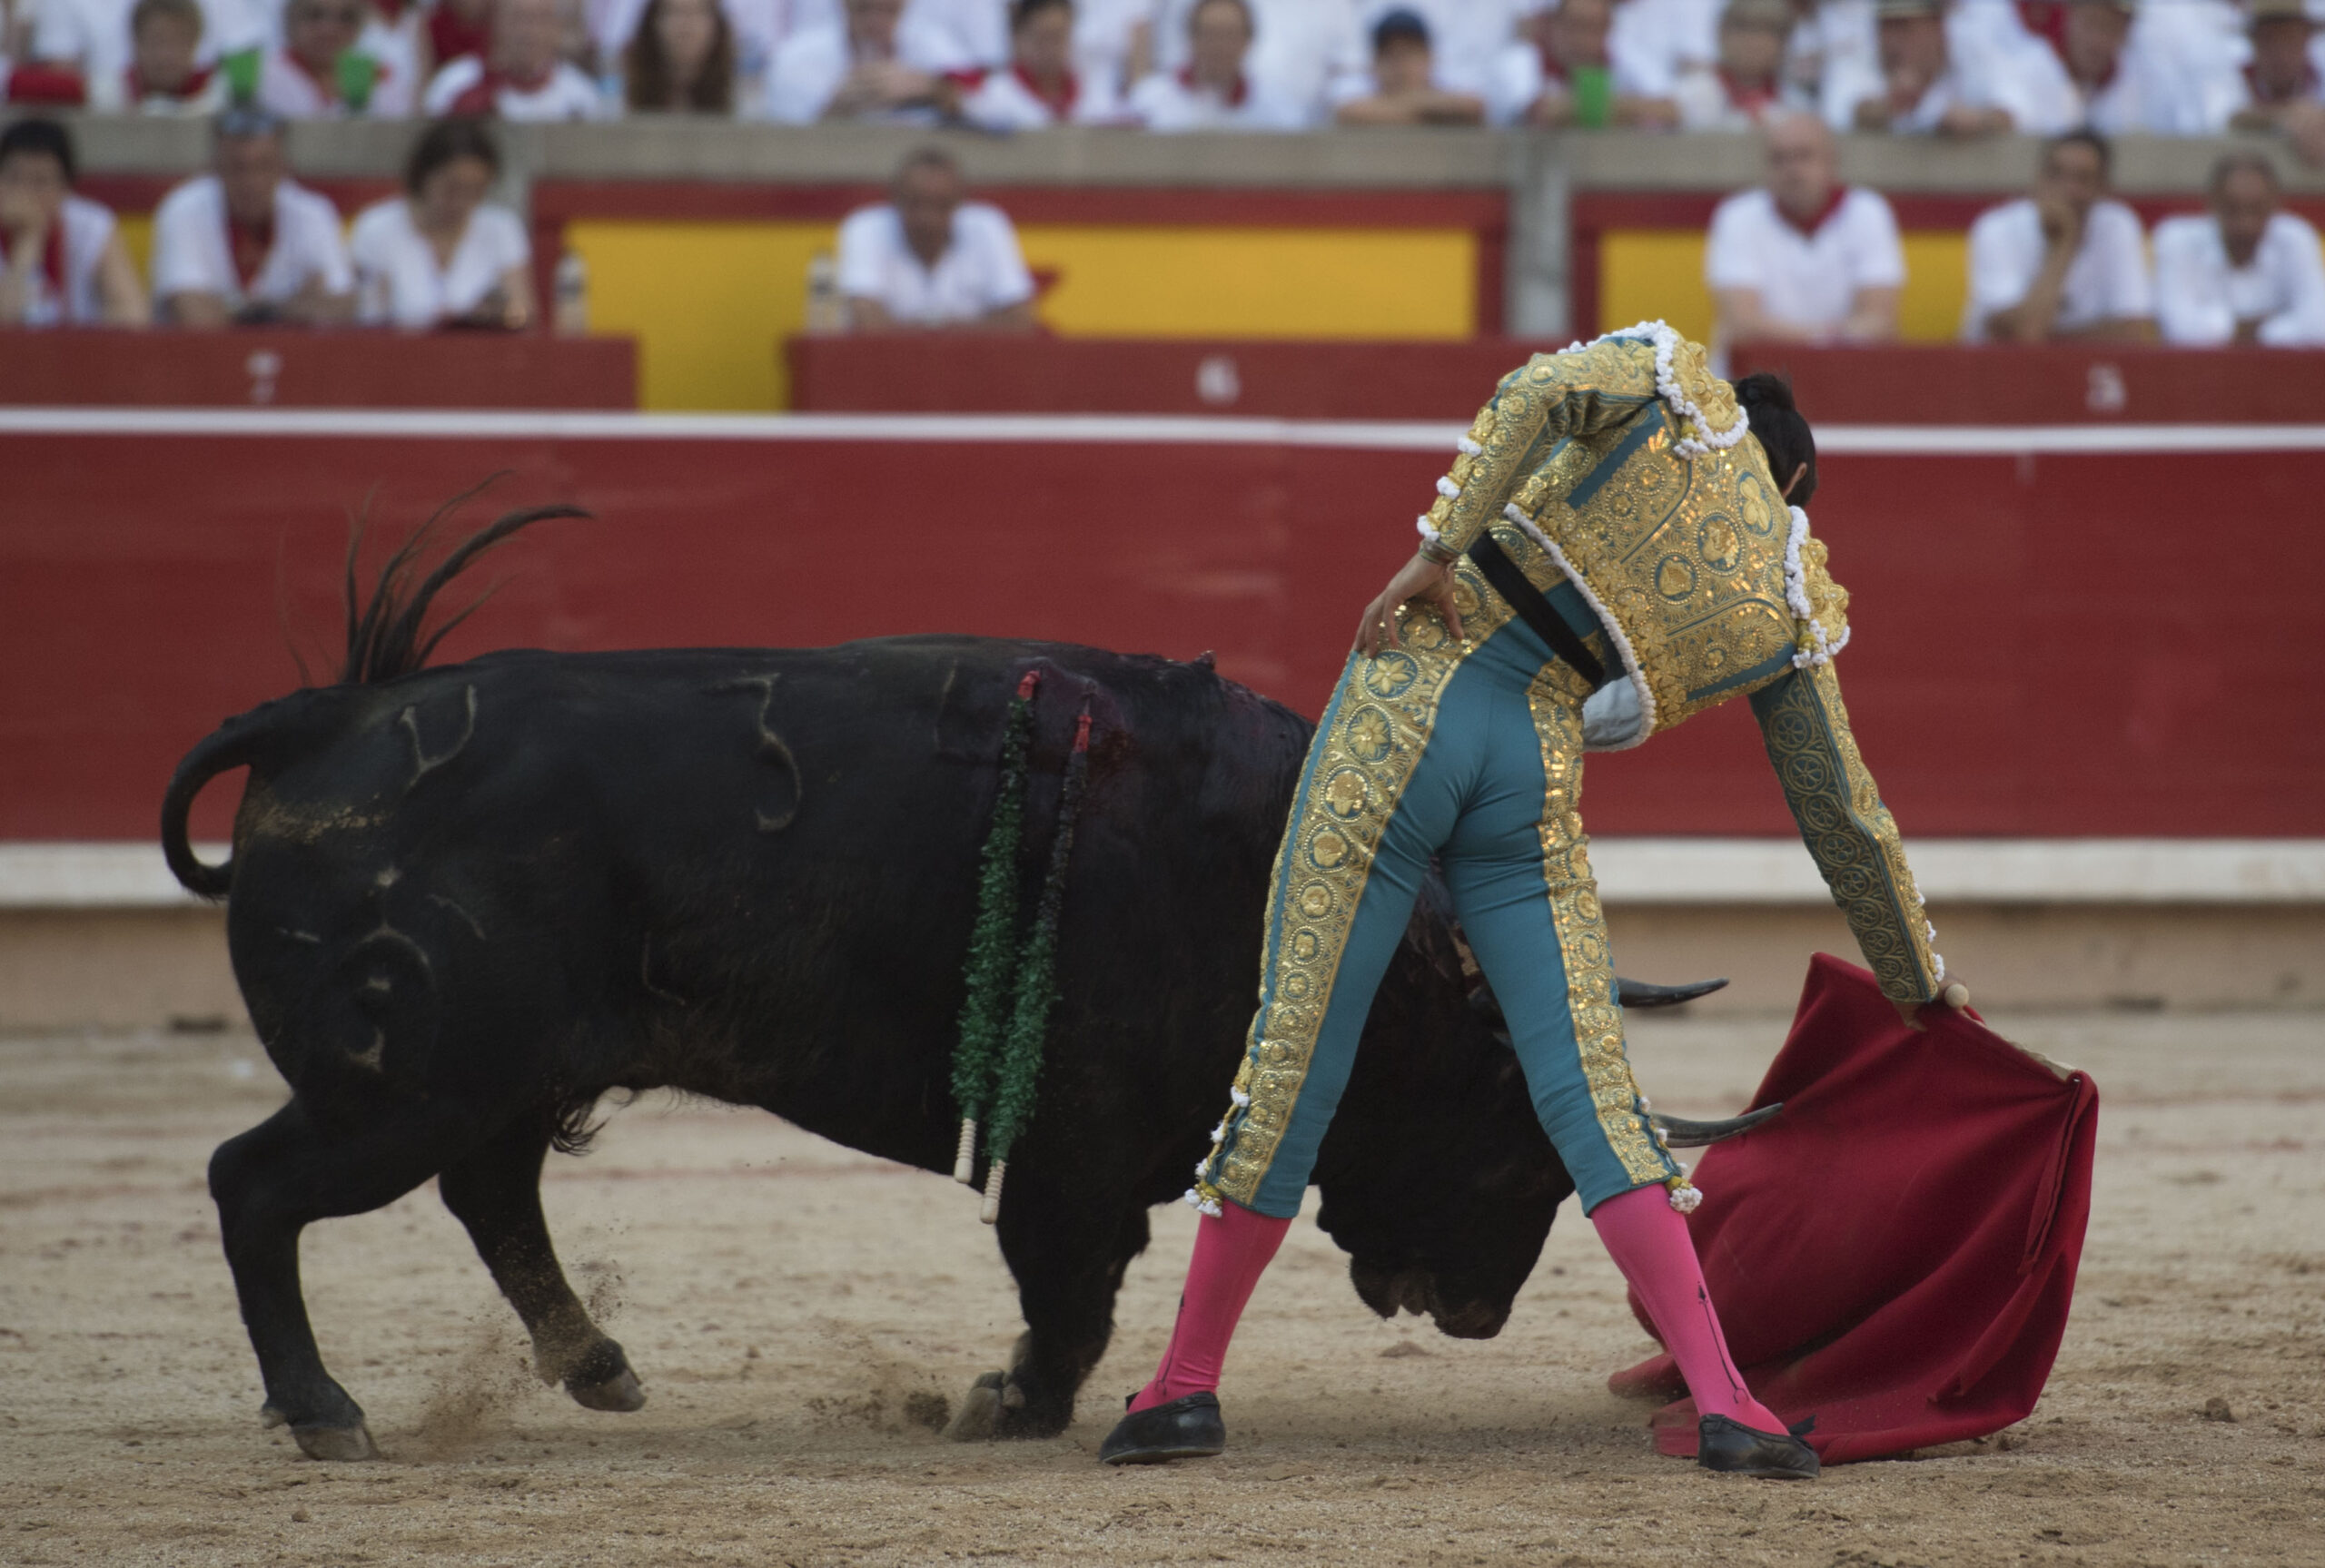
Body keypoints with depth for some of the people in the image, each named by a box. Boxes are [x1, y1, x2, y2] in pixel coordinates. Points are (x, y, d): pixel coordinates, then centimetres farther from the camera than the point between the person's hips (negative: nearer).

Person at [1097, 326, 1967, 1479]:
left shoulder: (1667, 379, 13)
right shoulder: (1795, 612, 17)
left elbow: (1533, 394, -10)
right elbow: (1846, 818, 23)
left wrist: (1441, 548, -10)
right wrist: (1919, 983, 34)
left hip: (1408, 704, -1)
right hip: (1536, 784, 1)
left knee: (1296, 1047, 1)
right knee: (1591, 1091, 2)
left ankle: (1187, 1383, 9)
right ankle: (1725, 1403, -10)